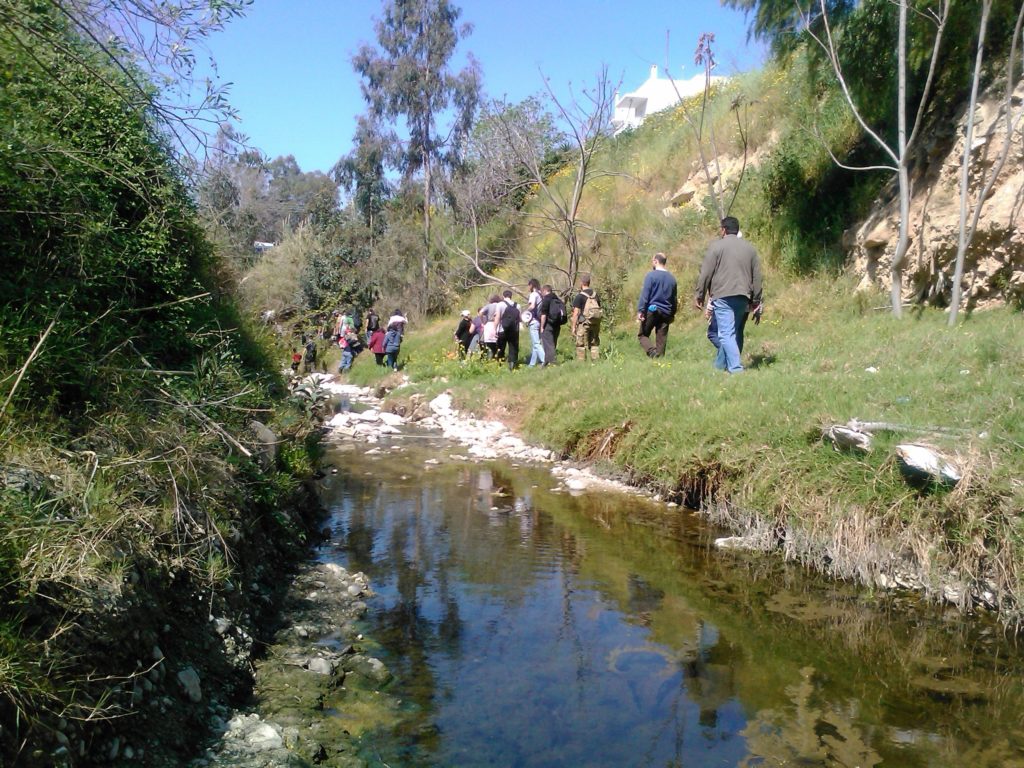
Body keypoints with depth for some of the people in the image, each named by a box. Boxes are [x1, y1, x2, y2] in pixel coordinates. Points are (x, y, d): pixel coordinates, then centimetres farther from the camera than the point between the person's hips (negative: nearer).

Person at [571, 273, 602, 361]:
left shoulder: (580, 296, -10)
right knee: (595, 343, 12)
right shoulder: (595, 294, 9)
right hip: (596, 323, 6)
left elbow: (576, 313, -12)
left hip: (584, 324, -6)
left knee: (581, 345, 0)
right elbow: (599, 309, 13)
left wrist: (573, 327, -8)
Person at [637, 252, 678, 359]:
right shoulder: (671, 278, 12)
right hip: (666, 313, 5)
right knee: (661, 340, 7)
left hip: (652, 310, -5)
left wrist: (640, 310, -12)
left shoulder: (651, 275, -6)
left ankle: (652, 351, -20)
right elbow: (674, 298, 19)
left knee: (643, 335, 3)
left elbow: (645, 294, -12)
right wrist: (673, 314, 27)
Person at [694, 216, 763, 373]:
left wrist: (699, 295, 4)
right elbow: (757, 278, 17)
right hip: (743, 298, 6)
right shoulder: (750, 248, 17)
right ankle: (720, 365, 16)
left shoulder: (716, 246, 1)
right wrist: (756, 303, 20)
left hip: (723, 297, -6)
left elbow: (705, 274, -3)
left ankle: (735, 368, -18)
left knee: (726, 333, -9)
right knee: (735, 333, 12)